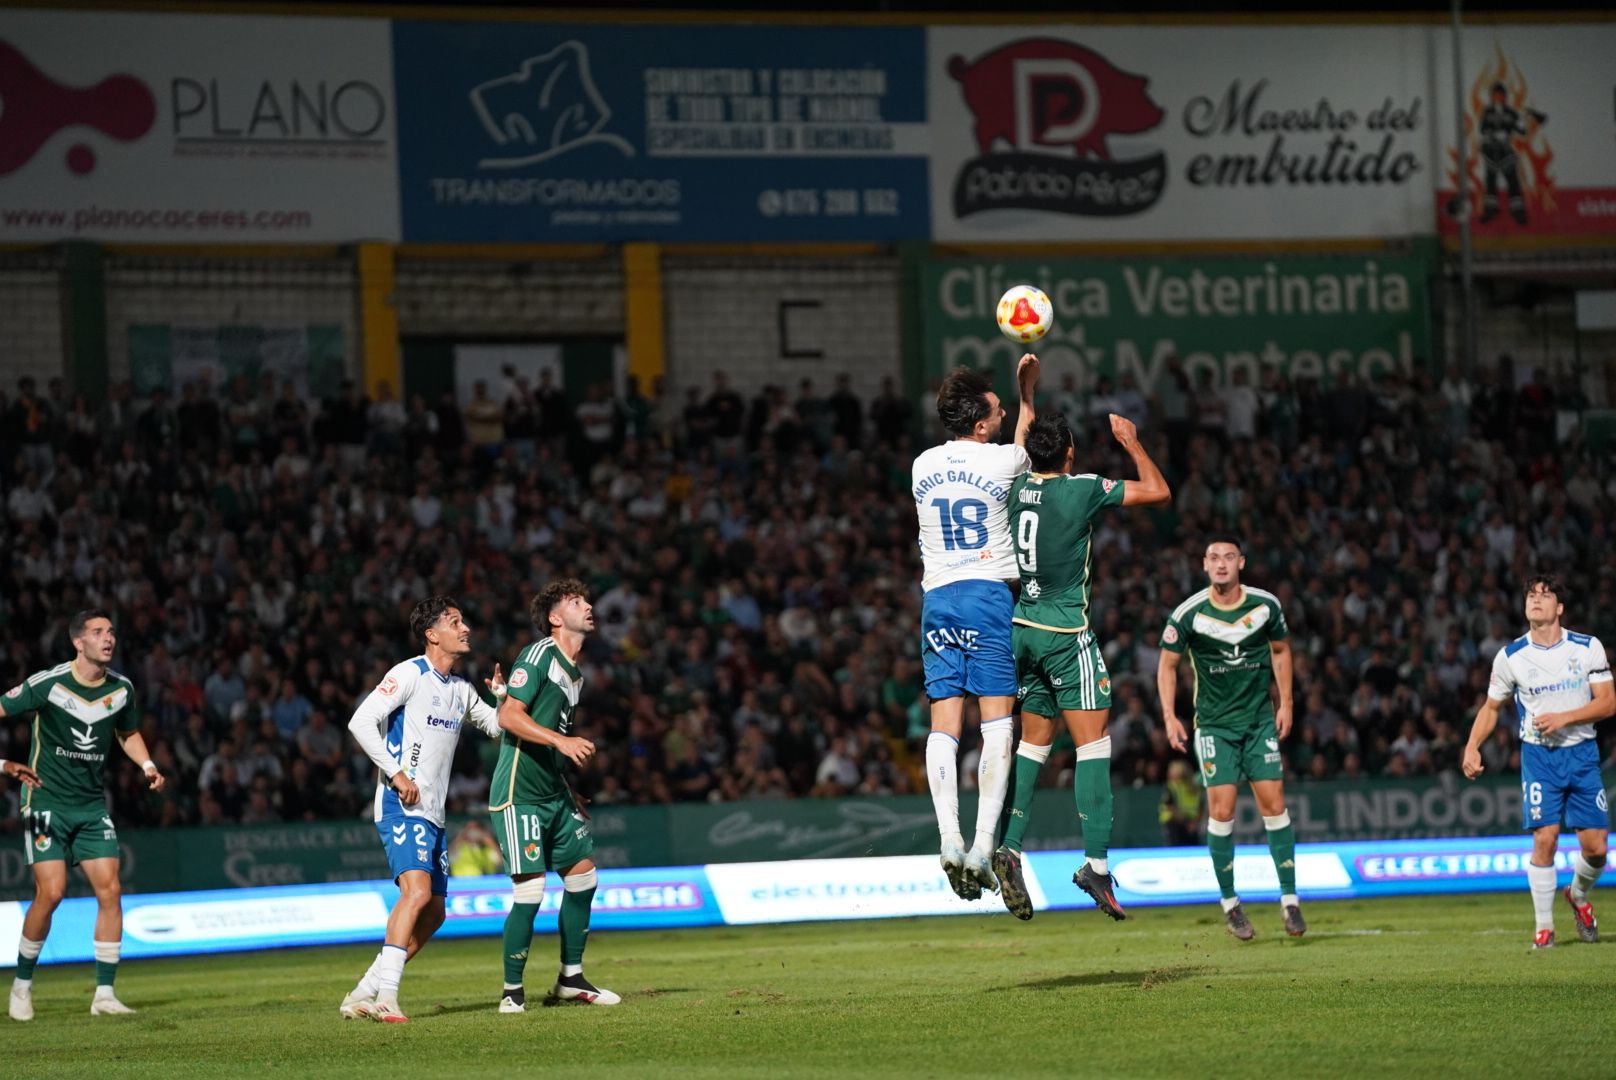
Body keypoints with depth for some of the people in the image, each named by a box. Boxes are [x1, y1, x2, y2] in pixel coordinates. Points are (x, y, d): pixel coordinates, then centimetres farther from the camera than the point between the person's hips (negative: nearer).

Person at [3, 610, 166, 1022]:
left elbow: (128, 733, 22)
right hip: (47, 799, -5)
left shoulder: (121, 689, 2)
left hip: (92, 805, 5)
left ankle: (104, 995, 0)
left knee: (110, 890, -6)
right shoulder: (48, 684, -14)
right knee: (51, 892, -13)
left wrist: (147, 765, 4)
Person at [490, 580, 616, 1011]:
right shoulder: (539, 655, -11)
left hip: (551, 793, 10)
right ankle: (512, 991, -1)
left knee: (583, 872, 11)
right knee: (530, 889, -13)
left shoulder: (574, 671, 16)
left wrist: (568, 796, 20)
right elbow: (509, 714, -21)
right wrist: (563, 741, -29)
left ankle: (570, 979, 22)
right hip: (518, 794, -10)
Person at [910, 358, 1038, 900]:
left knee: (944, 723, 1)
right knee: (997, 722, -3)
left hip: (936, 597, 4)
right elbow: (1028, 446, 19)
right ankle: (983, 847, -11)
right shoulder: (999, 461, -5)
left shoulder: (923, 466, 9)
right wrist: (1027, 391, 31)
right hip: (988, 592, -4)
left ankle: (949, 838, -13)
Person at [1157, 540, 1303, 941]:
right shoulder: (1188, 614, -10)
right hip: (1214, 724, -2)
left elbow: (1280, 649, 13)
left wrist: (1285, 703, 8)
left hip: (1260, 719, 2)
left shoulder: (1266, 605, -4)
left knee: (1274, 805, -4)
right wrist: (1169, 716, -8)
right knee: (1221, 810, -8)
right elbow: (1167, 663, 1)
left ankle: (1289, 897, 4)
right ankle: (1229, 902, 6)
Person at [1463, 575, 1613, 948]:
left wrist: (1564, 717, -18)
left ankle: (1578, 895, 29)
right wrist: (1472, 746, -3)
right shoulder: (1510, 656, -1)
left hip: (1581, 753, 1)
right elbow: (1491, 707, 11)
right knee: (1545, 839, -13)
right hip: (1538, 754, -1)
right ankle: (1544, 927, 0)